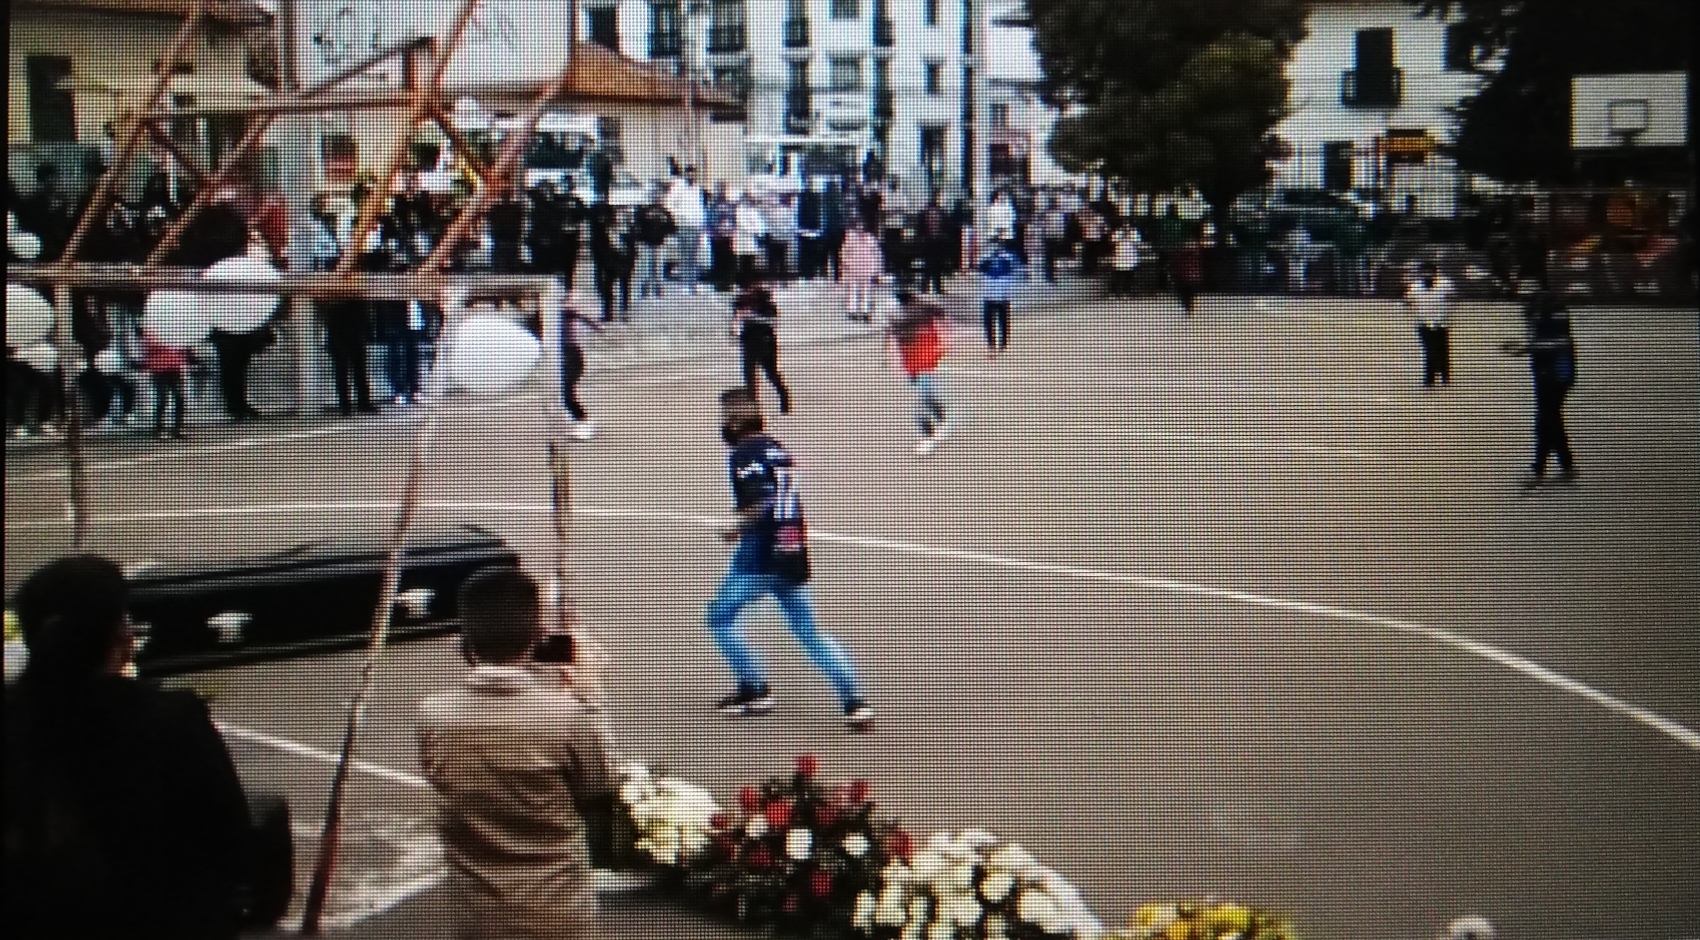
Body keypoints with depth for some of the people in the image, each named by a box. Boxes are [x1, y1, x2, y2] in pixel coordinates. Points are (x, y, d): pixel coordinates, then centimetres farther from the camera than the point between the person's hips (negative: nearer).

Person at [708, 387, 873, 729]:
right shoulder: (776, 448, 16)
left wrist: (738, 525, -12)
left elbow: (766, 500, -22)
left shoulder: (744, 454, -10)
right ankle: (853, 700, -1)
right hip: (792, 552, 8)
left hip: (760, 551, -8)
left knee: (721, 616, 8)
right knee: (809, 632, 9)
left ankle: (755, 690, 8)